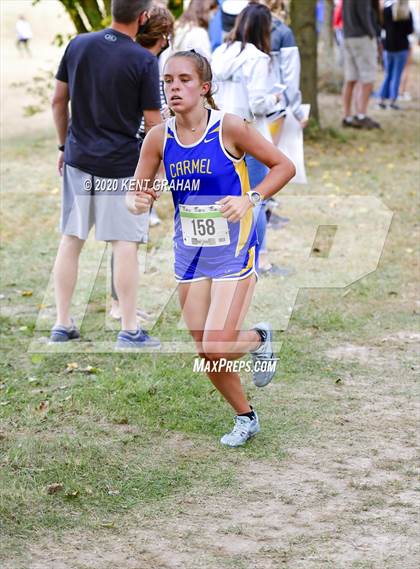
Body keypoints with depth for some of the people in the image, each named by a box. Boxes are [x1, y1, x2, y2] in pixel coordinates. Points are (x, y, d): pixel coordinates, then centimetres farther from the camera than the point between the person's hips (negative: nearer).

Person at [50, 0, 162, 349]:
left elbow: (59, 101, 7)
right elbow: (152, 122, -10)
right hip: (123, 165, -5)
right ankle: (129, 330, 4)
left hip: (79, 160, 5)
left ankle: (62, 324, 15)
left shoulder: (78, 45, 1)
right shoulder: (144, 61, -13)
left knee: (71, 241, 11)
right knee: (125, 245, 1)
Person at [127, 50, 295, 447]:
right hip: (189, 254, 5)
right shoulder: (159, 138, -3)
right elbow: (137, 191, 5)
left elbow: (284, 166, -7)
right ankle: (245, 417, 33)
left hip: (234, 252, -5)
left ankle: (260, 339, 20)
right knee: (205, 353, 9)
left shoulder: (229, 128, -15)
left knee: (217, 349, -14)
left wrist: (250, 199, -21)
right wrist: (137, 202, -19)